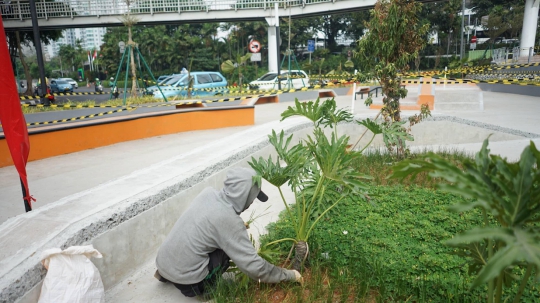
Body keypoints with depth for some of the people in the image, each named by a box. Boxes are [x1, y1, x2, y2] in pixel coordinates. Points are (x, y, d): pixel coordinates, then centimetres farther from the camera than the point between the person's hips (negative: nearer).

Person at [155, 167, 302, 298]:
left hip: (162, 260, 7)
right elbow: (254, 266, -17)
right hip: (182, 274, -7)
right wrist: (289, 275, -5)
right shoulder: (230, 221, -21)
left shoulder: (208, 193, -3)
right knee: (228, 248, 1)